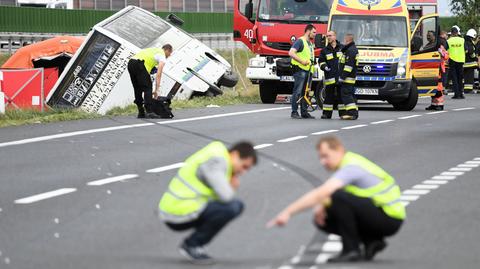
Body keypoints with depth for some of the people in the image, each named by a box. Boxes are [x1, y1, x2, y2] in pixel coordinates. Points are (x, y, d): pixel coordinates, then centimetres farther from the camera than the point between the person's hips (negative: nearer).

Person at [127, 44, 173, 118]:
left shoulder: (154, 50, 35)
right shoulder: (162, 56, 8)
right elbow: (158, 74, -1)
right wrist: (157, 90, -2)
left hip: (130, 63, 9)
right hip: (139, 65, -9)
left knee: (138, 89, 16)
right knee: (147, 88, -6)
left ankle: (141, 113, 19)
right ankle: (149, 112, -16)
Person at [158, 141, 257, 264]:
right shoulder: (215, 161, -16)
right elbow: (225, 196, -24)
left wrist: (232, 184, -1)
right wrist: (231, 187, -1)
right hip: (179, 215, -10)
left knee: (237, 205, 15)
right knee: (231, 208, -23)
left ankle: (192, 245, 12)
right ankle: (192, 245, -7)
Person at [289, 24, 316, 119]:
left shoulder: (310, 43, 21)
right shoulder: (300, 41, -8)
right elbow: (291, 53, -19)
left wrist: (312, 63, 18)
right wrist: (302, 61, -24)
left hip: (308, 70, 9)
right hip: (300, 69, -9)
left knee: (306, 93, 10)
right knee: (297, 92, -10)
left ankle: (304, 112, 14)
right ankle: (294, 112, -9)